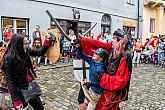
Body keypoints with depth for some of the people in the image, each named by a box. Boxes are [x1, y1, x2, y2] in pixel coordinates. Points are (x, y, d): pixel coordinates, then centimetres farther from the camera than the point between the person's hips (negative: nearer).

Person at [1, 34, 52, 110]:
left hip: (30, 86, 7)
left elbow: (39, 53, 10)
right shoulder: (8, 58, -21)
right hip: (20, 91, -6)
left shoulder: (25, 51, -5)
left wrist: (47, 42, -4)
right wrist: (16, 100, -20)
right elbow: (9, 81, -20)